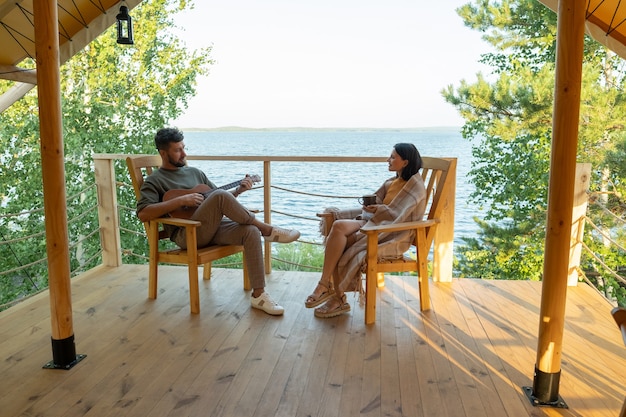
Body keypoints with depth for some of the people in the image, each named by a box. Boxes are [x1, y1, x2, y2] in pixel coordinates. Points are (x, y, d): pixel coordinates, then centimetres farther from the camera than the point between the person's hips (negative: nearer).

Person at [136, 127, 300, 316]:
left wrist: (238, 190, 4)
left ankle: (258, 295, -21)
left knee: (250, 232, -24)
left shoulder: (194, 172, 23)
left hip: (212, 227, 6)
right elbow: (143, 214, -12)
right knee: (220, 196, -31)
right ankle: (267, 229, -16)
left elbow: (217, 200, 24)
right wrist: (181, 200, -17)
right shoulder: (154, 181, 5)